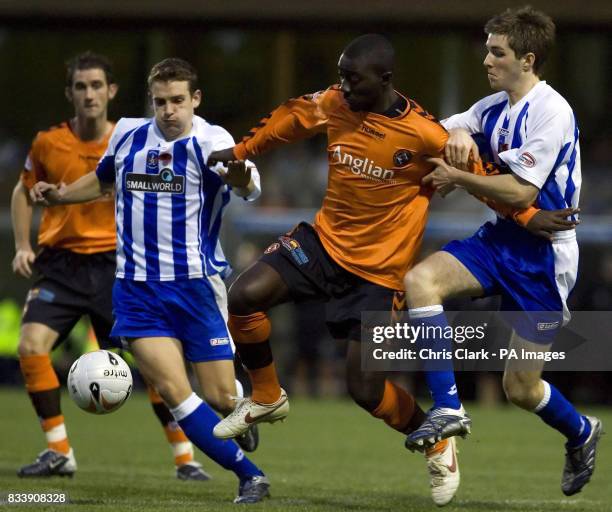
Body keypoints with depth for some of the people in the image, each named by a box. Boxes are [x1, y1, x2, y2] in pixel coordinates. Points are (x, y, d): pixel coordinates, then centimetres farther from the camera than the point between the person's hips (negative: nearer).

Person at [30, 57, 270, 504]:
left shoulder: (209, 141, -11)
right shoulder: (128, 135, 4)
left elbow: (249, 186, -32)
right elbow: (104, 180, 26)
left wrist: (242, 179, -55)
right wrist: (61, 196, 11)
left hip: (197, 285, -3)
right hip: (138, 289, 3)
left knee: (223, 399, -2)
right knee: (174, 390, -16)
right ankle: (250, 475, -5)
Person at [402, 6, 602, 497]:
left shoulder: (551, 112, -19)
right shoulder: (495, 107, 5)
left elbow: (521, 191, -23)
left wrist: (457, 176, -17)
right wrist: (458, 134, -6)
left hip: (543, 253, -7)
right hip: (500, 238, 7)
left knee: (521, 388, 0)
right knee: (420, 280, -21)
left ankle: (581, 433, 32)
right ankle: (447, 407, -19)